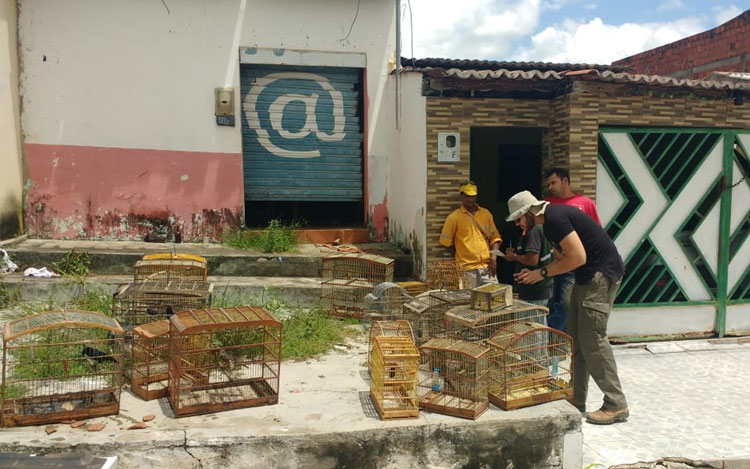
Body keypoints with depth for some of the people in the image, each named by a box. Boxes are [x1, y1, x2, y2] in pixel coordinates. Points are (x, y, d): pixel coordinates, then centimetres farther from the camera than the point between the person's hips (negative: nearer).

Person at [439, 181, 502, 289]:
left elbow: (494, 237, 14)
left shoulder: (486, 214, 10)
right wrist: (460, 257, 6)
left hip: (487, 267, 3)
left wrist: (493, 257, 0)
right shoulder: (454, 217, -1)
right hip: (467, 270, -3)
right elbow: (446, 242, 4)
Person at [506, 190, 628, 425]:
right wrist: (535, 273, 8)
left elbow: (578, 257, -23)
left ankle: (616, 405, 2)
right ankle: (577, 398, 20)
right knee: (576, 338, 11)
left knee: (592, 339, -8)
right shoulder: (549, 222, 12)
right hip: (588, 277, 10)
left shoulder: (555, 218, -19)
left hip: (602, 275, -10)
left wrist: (543, 273, -14)